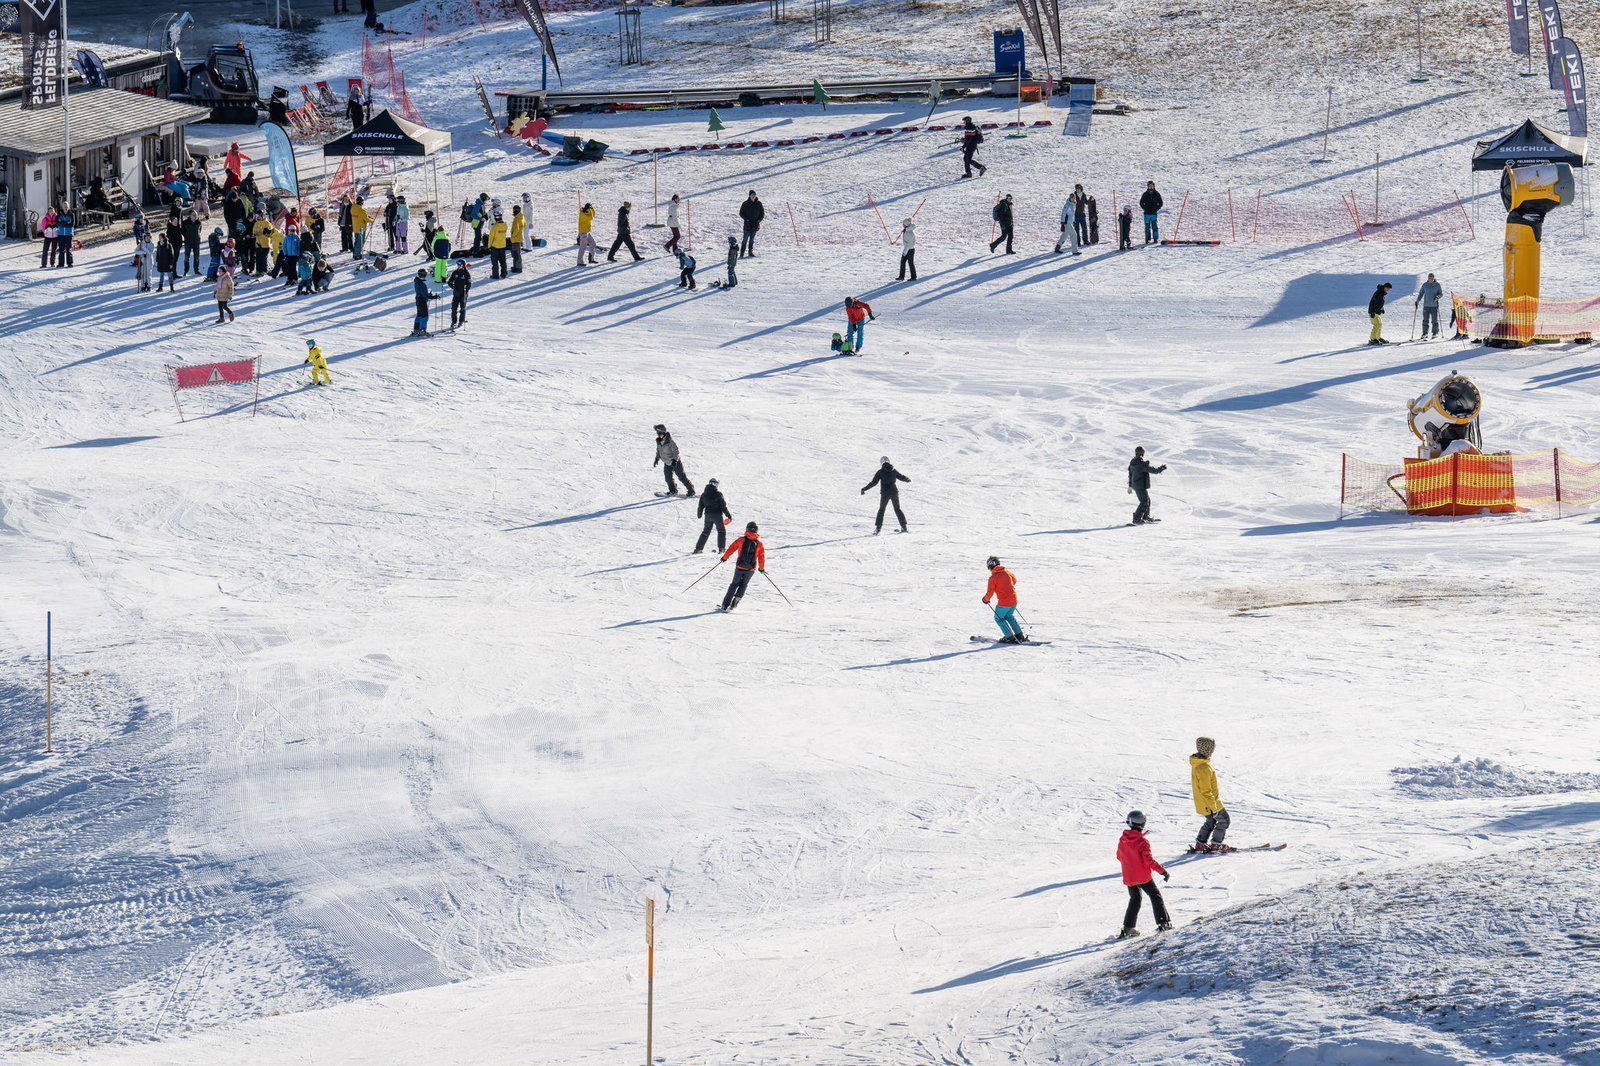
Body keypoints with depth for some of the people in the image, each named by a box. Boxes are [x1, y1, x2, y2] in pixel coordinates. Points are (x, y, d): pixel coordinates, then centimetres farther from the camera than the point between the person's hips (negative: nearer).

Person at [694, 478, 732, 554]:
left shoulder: (704, 495, 3)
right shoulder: (718, 494, -11)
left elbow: (700, 506, 11)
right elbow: (723, 506, -10)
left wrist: (699, 514, 28)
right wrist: (728, 515, -1)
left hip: (708, 515, 4)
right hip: (717, 515, -4)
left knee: (706, 532, 16)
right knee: (721, 531, 10)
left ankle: (698, 548, 12)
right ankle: (721, 548, 0)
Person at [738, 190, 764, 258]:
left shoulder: (759, 204, 5)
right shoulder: (745, 204, -2)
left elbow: (762, 213, 12)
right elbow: (741, 213, 2)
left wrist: (759, 220, -3)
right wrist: (746, 219, -12)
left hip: (755, 224, 3)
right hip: (747, 224, -3)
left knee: (752, 239, 8)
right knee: (745, 239, -6)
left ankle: (750, 252, 15)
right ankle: (742, 252, -2)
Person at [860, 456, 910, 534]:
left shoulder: (880, 472, -8)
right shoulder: (893, 471, 2)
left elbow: (874, 482, -11)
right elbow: (902, 477, 14)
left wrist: (864, 489, -5)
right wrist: (908, 480, 37)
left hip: (885, 493, -3)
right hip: (894, 492, 3)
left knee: (881, 509, 8)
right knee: (897, 509, 17)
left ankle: (878, 528, -2)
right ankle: (903, 526, 16)